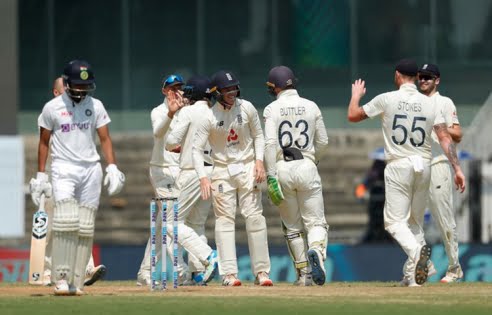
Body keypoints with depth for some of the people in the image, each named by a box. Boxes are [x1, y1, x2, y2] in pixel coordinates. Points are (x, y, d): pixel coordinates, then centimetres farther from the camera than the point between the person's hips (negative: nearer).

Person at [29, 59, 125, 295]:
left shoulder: (95, 106, 8)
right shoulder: (52, 108, 2)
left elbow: (105, 139, 9)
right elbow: (44, 142, 8)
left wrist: (112, 167, -4)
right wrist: (40, 175, 4)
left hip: (91, 169, 3)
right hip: (63, 168, -3)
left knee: (86, 228, 0)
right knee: (65, 220, -20)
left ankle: (76, 282, 3)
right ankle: (61, 278, -17)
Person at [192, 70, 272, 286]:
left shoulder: (247, 108, -3)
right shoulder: (209, 117, -10)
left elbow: (258, 136, 8)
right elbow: (197, 149, -9)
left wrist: (259, 161, -7)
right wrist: (203, 177, -20)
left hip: (247, 167, 2)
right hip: (222, 170, -1)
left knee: (254, 217, -4)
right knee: (225, 219, -5)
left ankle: (261, 272, -1)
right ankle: (229, 274, -6)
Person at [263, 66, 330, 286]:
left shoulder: (272, 109, -2)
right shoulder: (311, 107, 5)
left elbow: (270, 144, -12)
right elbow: (323, 142, 9)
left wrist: (271, 176, -12)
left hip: (282, 168, -1)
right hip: (307, 167, 1)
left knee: (292, 227, 11)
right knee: (316, 221, 2)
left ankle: (304, 273, 11)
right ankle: (316, 251, -29)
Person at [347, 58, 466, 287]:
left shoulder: (386, 100, -4)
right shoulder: (429, 104, 4)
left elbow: (352, 116, 5)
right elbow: (445, 137, -5)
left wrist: (356, 95, 25)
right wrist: (457, 168, -6)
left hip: (399, 165, -4)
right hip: (424, 166, 4)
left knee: (395, 221, -4)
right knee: (416, 221, 16)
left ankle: (416, 250, -35)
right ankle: (415, 276, 9)